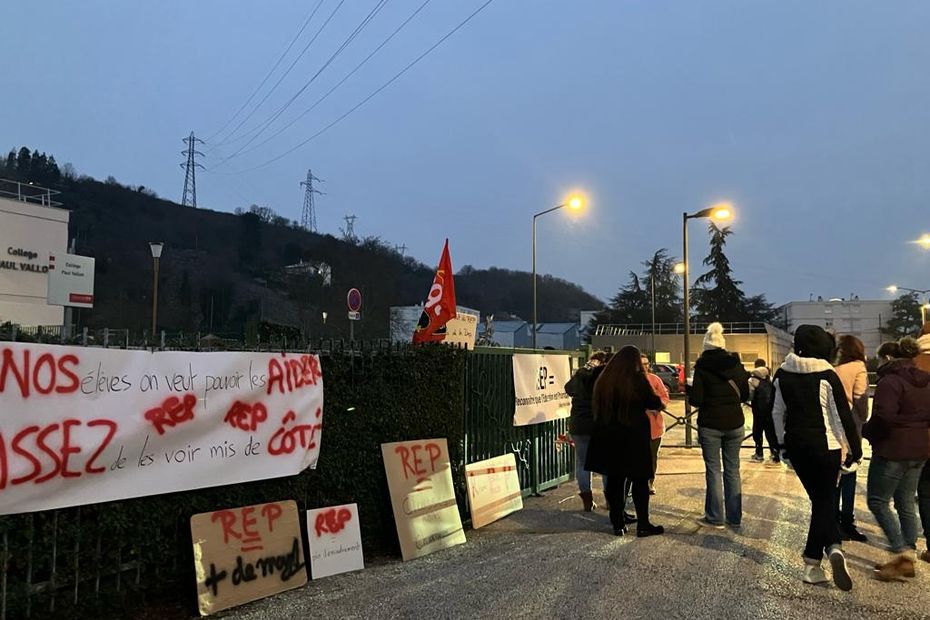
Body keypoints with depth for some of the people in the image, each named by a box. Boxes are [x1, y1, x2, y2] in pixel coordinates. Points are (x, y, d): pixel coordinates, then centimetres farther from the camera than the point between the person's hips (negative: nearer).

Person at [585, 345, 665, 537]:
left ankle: (618, 524, 13)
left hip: (608, 437, 4)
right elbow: (654, 403, -1)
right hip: (634, 436, -4)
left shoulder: (603, 380, 3)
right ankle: (643, 525, 9)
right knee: (640, 480, 6)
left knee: (614, 480, 9)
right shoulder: (637, 379, -10)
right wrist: (659, 400, 20)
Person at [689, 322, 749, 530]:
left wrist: (688, 388, 7)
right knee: (732, 469, 10)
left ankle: (715, 518, 8)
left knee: (713, 470, 3)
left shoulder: (702, 367, -9)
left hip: (710, 425, -4)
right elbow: (745, 395, 9)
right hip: (734, 423, 4)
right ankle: (735, 518, 16)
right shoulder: (736, 364, 3)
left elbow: (696, 400, -12)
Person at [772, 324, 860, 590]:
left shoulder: (782, 374, 0)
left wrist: (782, 444, 17)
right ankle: (812, 563, 0)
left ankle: (833, 546, 6)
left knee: (820, 500, 17)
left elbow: (777, 413, 7)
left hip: (795, 446, 4)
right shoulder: (827, 376, -13)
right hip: (825, 447, -4)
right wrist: (854, 449, -2)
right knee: (825, 501, 6)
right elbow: (843, 415, -10)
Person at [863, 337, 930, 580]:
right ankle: (909, 557, 19)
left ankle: (902, 553, -9)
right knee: (906, 502, 15)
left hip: (893, 450, -8)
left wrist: (866, 432, -8)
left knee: (878, 501, -1)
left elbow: (883, 417, -23)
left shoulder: (890, 381, -16)